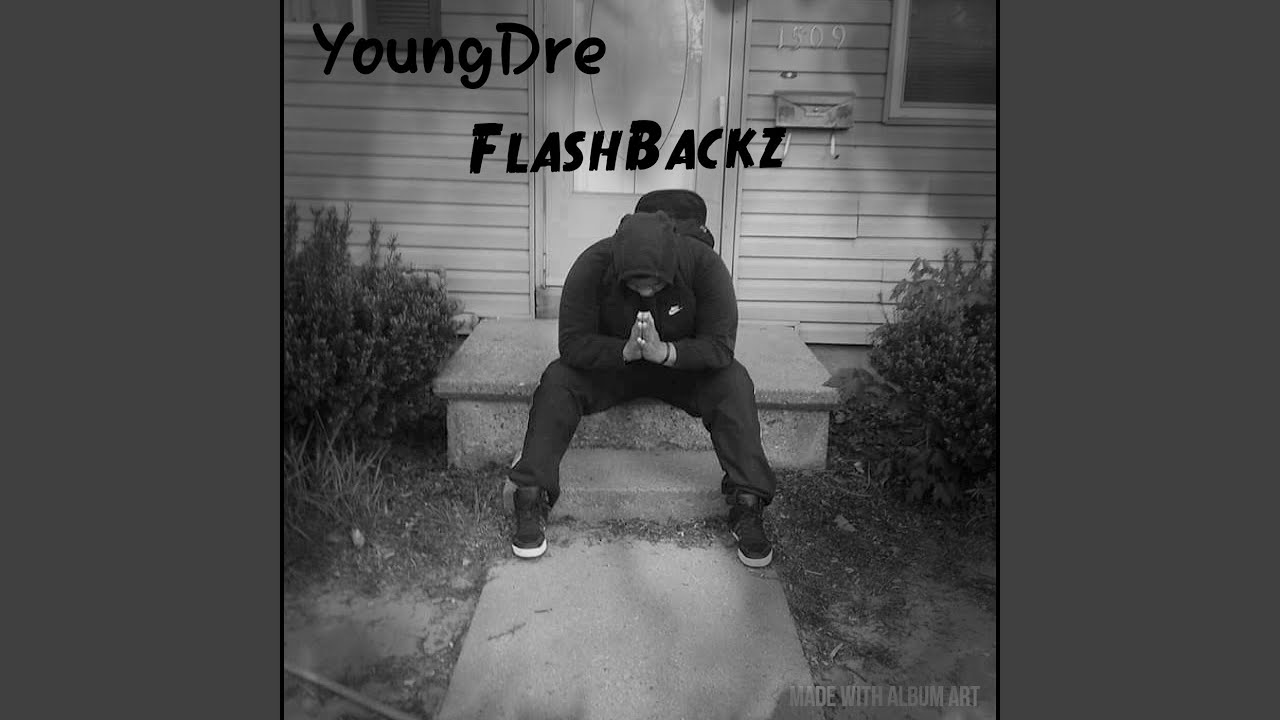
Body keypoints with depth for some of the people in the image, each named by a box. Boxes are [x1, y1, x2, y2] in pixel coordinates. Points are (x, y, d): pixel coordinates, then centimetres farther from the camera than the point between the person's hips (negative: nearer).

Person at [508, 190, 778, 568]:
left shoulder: (704, 263, -27)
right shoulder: (592, 265, -26)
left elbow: (720, 346, -26)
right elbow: (573, 344, -25)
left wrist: (664, 351, -43)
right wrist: (626, 351, -42)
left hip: (682, 363, 0)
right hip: (611, 362, 1)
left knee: (734, 383, -29)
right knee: (557, 380, -27)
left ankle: (747, 506, -23)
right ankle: (531, 501, -20)